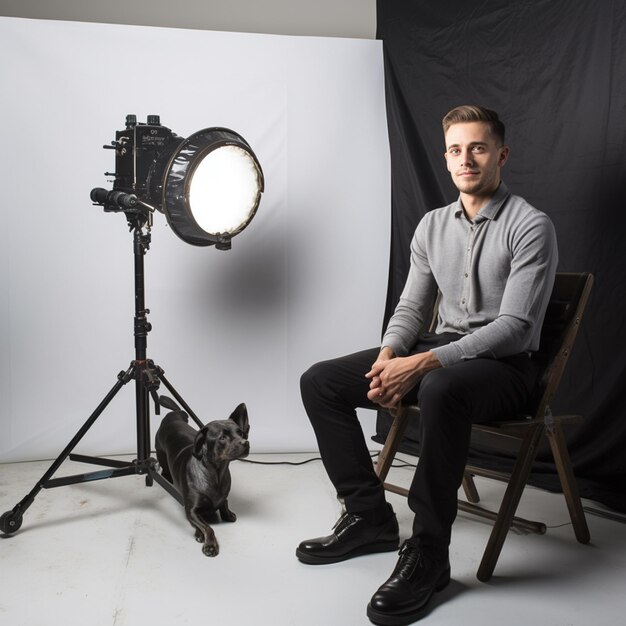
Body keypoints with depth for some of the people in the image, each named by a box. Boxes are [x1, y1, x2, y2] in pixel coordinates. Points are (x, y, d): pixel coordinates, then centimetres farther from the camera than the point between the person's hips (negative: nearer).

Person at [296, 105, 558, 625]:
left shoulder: (531, 227, -10)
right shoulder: (433, 225, 10)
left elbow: (515, 325, -18)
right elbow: (412, 306, 10)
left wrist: (424, 362, -27)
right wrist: (388, 355, -13)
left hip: (503, 364, -6)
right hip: (436, 351, 7)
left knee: (441, 390, -42)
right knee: (320, 381, -7)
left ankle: (428, 553, -24)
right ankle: (370, 516, 1)